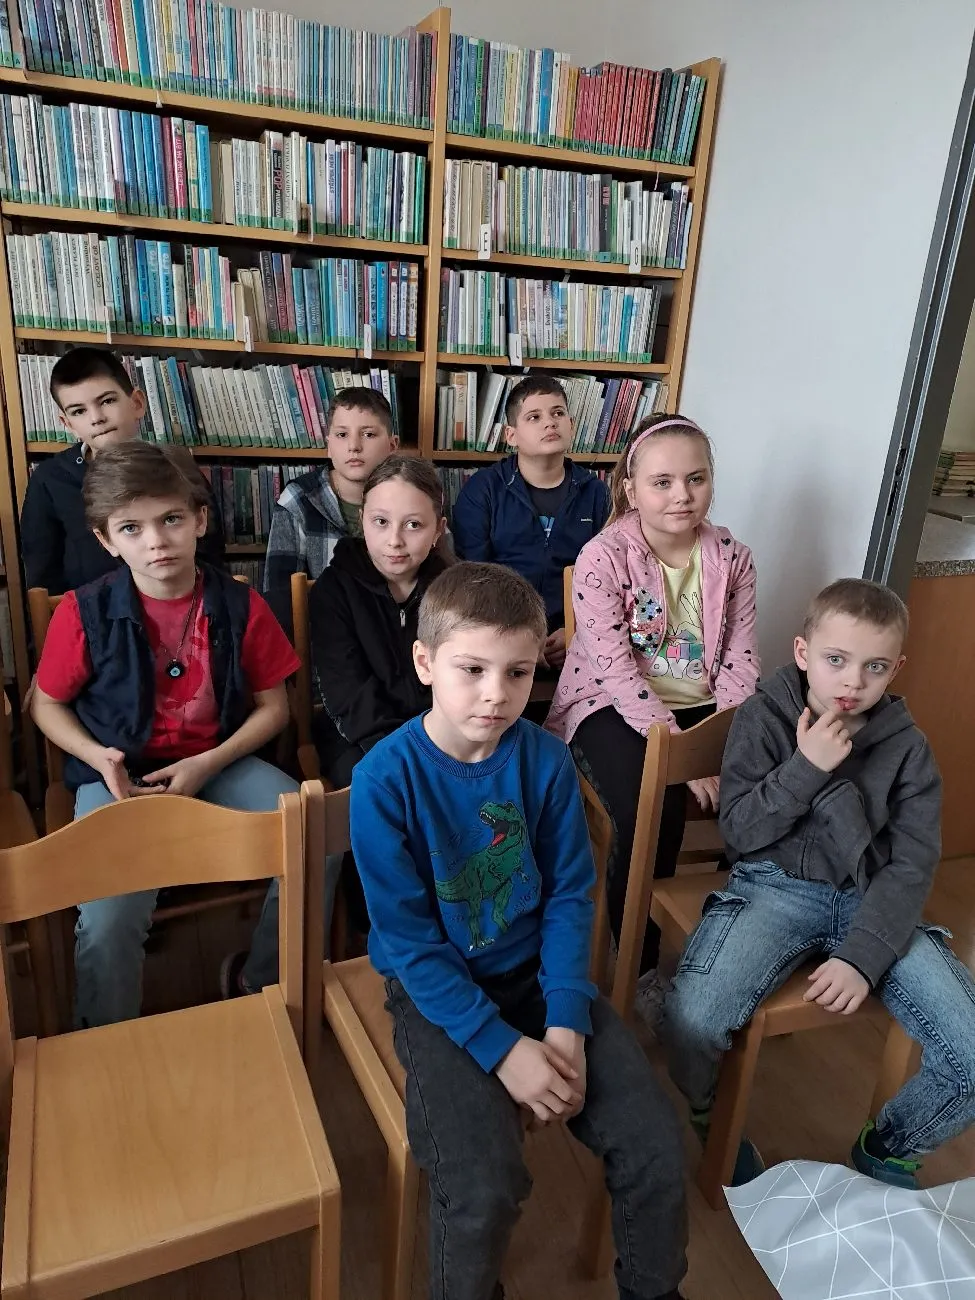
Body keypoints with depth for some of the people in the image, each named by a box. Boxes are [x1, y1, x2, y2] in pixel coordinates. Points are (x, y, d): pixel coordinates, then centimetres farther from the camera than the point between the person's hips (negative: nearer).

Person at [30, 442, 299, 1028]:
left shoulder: (241, 606, -4)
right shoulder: (85, 613, -7)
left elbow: (272, 706, 2)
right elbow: (47, 703, 7)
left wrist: (209, 763, -12)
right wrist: (100, 758, -12)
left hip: (221, 763, 2)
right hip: (120, 776, -1)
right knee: (108, 918, -26)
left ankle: (271, 987, 10)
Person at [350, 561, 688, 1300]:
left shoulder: (547, 759, -9)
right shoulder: (385, 778, -19)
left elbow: (571, 897, -2)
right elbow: (409, 940, -16)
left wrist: (566, 1023, -13)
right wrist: (501, 1047, -19)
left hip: (537, 975, 3)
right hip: (438, 993, -3)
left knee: (656, 1146, -5)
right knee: (486, 1185, -22)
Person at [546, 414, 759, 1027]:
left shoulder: (731, 557, 1)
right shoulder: (603, 558, -13)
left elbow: (739, 661, 0)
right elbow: (617, 671, -19)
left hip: (701, 708, 5)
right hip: (613, 707, -4)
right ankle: (639, 966, -2)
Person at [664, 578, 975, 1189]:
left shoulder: (908, 747, 2)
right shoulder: (764, 716, -2)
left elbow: (912, 865, -3)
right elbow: (741, 832, -5)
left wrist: (863, 958, -17)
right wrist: (806, 766, -18)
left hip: (872, 901, 3)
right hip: (775, 887, -2)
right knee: (693, 1021, -27)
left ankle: (888, 1150, 20)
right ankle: (719, 1129, 11)